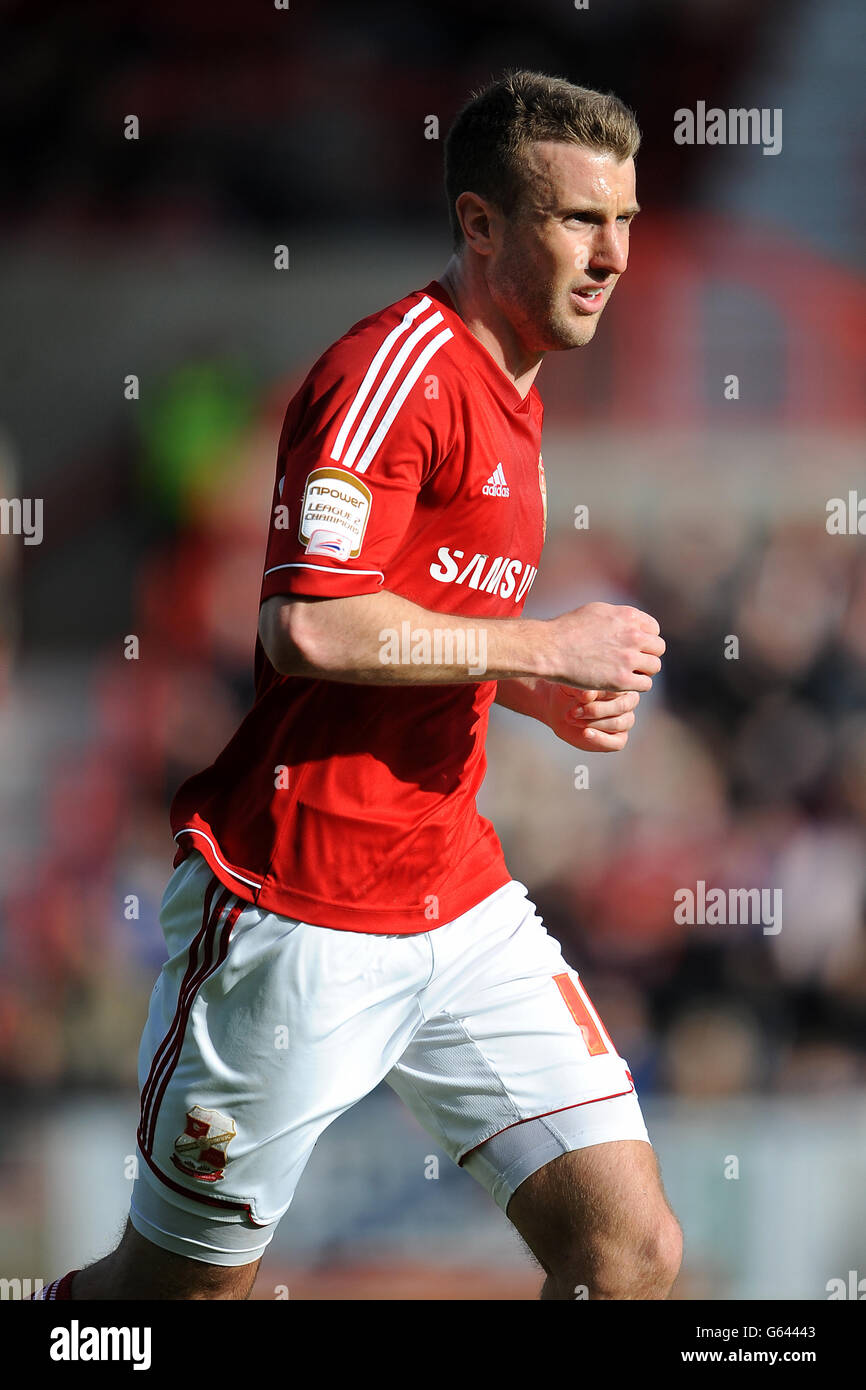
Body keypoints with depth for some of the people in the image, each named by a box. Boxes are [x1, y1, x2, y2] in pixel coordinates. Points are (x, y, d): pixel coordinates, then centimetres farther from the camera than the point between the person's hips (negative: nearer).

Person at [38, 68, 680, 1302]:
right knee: (177, 1286, 4)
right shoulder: (395, 367, -15)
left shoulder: (505, 392, 15)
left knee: (633, 1249, -3)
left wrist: (541, 696, 7)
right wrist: (544, 649, -17)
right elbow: (308, 628, -27)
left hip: (457, 901, 8)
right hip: (303, 912, -8)